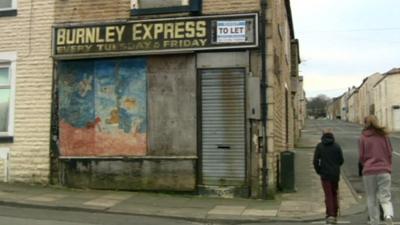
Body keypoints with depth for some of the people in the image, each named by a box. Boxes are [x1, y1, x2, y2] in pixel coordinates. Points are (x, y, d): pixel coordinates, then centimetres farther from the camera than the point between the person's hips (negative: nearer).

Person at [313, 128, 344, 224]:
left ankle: (330, 215, -10)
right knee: (334, 194, 16)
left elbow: (315, 161, -7)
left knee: (328, 195, 1)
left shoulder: (319, 146, -4)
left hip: (325, 174, -2)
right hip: (335, 174, 2)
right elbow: (341, 160, 0)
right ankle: (335, 215, 21)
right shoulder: (337, 146, 0)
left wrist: (318, 171, 8)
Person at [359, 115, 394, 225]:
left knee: (372, 200, 11)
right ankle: (389, 215, -25)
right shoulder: (384, 135, 5)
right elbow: (389, 153, 6)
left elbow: (361, 156, 0)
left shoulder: (363, 137, 0)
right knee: (385, 198, 1)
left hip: (369, 172, -1)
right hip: (384, 171, 1)